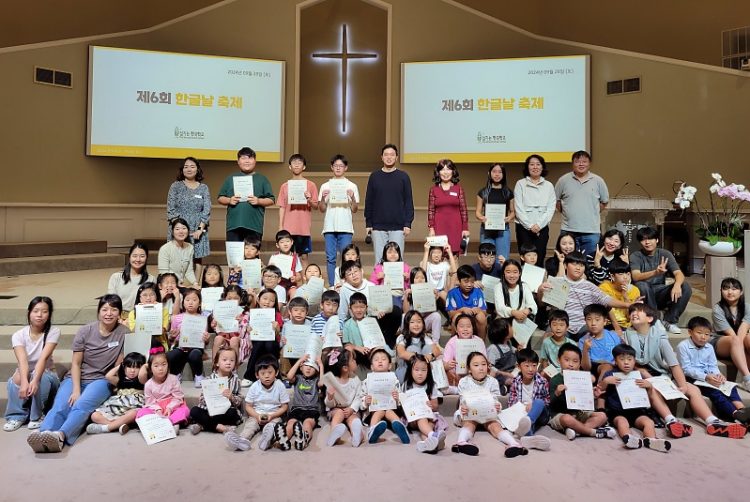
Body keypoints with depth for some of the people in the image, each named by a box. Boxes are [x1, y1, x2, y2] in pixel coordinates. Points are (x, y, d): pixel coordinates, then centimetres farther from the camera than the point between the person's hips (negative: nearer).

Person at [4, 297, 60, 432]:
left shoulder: (53, 332, -16)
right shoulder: (18, 335, -14)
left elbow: (43, 358, -30)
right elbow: (22, 360, -31)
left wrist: (35, 380, -46)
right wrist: (24, 382, -49)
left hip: (46, 376, -1)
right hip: (26, 375, 2)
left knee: (41, 378, -35)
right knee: (16, 378, -32)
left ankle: (37, 415, -14)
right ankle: (17, 416, -11)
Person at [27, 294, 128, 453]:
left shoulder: (124, 333, -1)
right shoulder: (85, 331, 0)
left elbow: (119, 365, 2)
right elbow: (76, 363, -1)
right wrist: (76, 389, -12)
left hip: (101, 380, -2)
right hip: (77, 378, 2)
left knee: (82, 406, -32)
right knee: (60, 407, -27)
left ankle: (60, 436, -55)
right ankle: (43, 435, -51)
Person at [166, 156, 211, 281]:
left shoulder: (203, 188, 10)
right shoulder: (176, 186, 7)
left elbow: (207, 210, 2)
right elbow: (171, 210, 1)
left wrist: (200, 229, -9)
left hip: (198, 230, 1)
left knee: (198, 259, 0)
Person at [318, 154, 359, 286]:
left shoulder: (352, 186, 8)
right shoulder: (325, 186, 10)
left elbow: (354, 210, 5)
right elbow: (321, 209, 8)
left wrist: (352, 197, -12)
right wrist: (323, 197, -9)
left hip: (346, 227, -1)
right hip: (329, 227, 1)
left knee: (347, 258, -4)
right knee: (330, 258, 2)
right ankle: (332, 286, 8)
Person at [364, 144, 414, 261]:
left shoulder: (403, 177, 3)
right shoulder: (374, 176, 6)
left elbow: (409, 202, 3)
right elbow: (368, 202, 8)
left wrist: (408, 223, -4)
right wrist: (368, 224, 3)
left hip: (398, 227, -1)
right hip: (378, 227, 1)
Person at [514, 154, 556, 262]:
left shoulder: (549, 186, 10)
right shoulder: (520, 184, 4)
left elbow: (551, 209, 3)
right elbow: (518, 208, -3)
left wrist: (539, 225, -10)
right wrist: (530, 225, -9)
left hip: (542, 228, 2)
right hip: (524, 227, -2)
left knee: (539, 259, -1)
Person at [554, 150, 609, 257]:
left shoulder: (598, 181, 4)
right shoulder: (563, 180, 2)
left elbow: (604, 201, 13)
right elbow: (555, 199, 11)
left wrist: (593, 213, 6)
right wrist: (565, 212, 6)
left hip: (591, 231, 0)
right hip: (568, 229, 0)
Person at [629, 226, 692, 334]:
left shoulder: (665, 254, 3)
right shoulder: (635, 256, -5)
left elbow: (679, 274, -10)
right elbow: (636, 276, -23)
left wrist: (677, 284, -35)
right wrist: (655, 272, -43)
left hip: (660, 293, 3)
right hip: (644, 296, -3)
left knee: (685, 287, -21)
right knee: (641, 285, -35)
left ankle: (669, 321, -8)